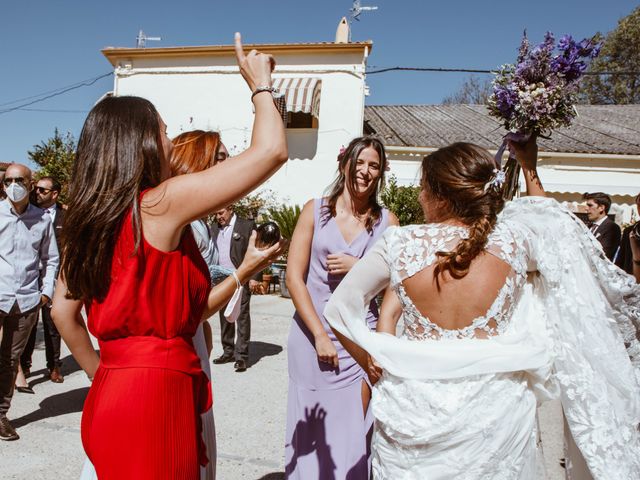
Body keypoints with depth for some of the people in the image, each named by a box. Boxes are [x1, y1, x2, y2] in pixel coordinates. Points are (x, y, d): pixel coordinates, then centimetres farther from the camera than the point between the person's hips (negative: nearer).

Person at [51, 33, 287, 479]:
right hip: (156, 392, -8)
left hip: (112, 392, 8)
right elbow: (272, 150, -15)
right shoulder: (164, 201, -15)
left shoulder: (89, 217, 7)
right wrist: (260, 84, 2)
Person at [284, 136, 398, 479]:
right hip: (311, 331, 0)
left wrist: (356, 266, -11)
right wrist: (320, 335, -9)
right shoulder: (316, 210, 0)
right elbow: (294, 277, -4)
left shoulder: (386, 221, 4)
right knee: (310, 429, 11)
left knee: (351, 431, 6)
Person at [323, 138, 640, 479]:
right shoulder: (513, 241, -12)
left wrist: (375, 368, 3)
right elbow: (548, 220, 14)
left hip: (413, 412, -1)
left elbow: (338, 308, -5)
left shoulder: (400, 243, -14)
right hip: (493, 411, 1)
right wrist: (530, 168, 23)